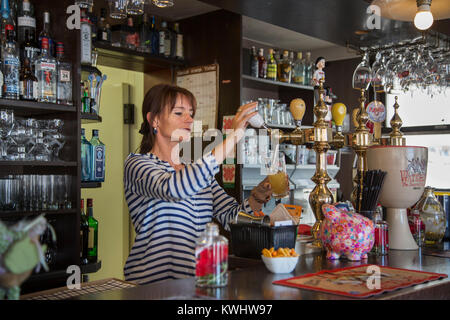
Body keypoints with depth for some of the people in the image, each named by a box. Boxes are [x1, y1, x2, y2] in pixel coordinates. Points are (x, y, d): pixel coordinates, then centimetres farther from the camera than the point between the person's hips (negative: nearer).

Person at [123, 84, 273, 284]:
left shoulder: (197, 169, 16)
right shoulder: (137, 164, -4)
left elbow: (230, 217, 8)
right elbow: (175, 188, -26)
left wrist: (259, 197, -12)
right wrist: (234, 136, -24)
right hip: (153, 286, -3)